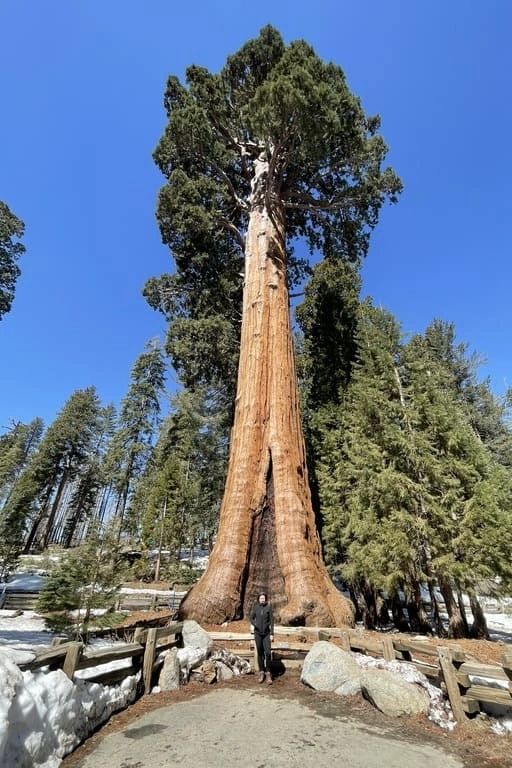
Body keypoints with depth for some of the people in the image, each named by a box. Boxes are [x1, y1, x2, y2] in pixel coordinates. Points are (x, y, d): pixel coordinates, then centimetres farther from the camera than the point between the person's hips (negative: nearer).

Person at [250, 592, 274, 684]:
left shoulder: (268, 607, -7)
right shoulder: (255, 607, -4)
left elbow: (271, 621, -4)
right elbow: (251, 617, 7)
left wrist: (272, 634, -5)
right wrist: (254, 624, -12)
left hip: (266, 633, -1)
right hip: (257, 633, 1)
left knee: (267, 653, -9)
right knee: (260, 653, 9)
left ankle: (268, 673, 6)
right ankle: (261, 673, 23)